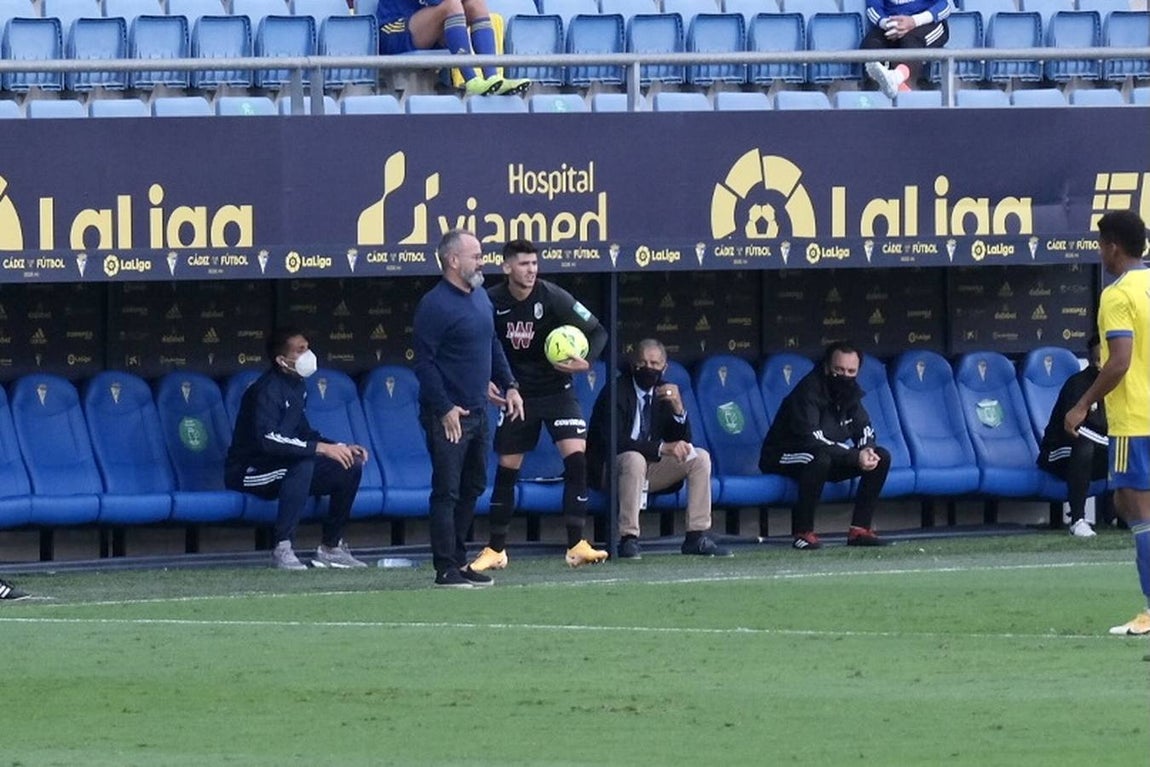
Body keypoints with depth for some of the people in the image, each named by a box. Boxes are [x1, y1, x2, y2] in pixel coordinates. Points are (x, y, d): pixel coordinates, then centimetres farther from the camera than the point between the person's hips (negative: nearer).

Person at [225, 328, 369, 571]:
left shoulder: (297, 386, 9)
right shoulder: (267, 390, -21)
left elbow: (303, 432, 20)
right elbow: (268, 439, -34)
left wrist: (340, 448, 4)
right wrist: (320, 448, -36)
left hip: (284, 469, 9)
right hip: (248, 473, -9)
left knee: (350, 468, 2)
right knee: (303, 464, -36)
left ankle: (330, 548, 11)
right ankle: (283, 549, -35)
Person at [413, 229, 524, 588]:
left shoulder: (480, 297, 13)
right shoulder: (434, 305, -14)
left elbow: (493, 346, 24)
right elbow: (424, 362, -16)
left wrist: (509, 385, 14)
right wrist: (445, 409, -19)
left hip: (478, 410, 9)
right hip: (448, 416, -9)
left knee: (473, 487, 14)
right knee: (447, 491, -6)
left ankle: (458, 559, 22)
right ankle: (446, 569, -3)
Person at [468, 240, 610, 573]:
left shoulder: (551, 297, -15)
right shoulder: (492, 302, -9)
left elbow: (597, 331, -8)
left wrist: (586, 361, -25)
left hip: (556, 391, -2)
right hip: (518, 395, 2)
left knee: (577, 458, -16)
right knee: (506, 470, 5)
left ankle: (576, 545, -13)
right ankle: (496, 550, 18)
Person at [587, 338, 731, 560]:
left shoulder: (664, 392, 5)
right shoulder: (615, 392, -14)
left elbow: (682, 444, 3)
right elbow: (614, 441, -26)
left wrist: (678, 409, -16)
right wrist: (662, 448, -32)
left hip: (650, 467, 6)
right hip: (613, 470, -6)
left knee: (700, 457, -10)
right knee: (634, 459, -37)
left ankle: (696, 538, -13)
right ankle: (629, 540, -37)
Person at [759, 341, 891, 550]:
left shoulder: (849, 391, 2)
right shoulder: (808, 390, -24)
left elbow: (864, 429, 10)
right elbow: (811, 439, -32)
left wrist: (867, 450, -15)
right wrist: (855, 456, -35)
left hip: (829, 456, 8)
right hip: (783, 458, -8)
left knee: (881, 458, -4)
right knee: (820, 459, -41)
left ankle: (859, 529, -5)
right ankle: (803, 533, -32)